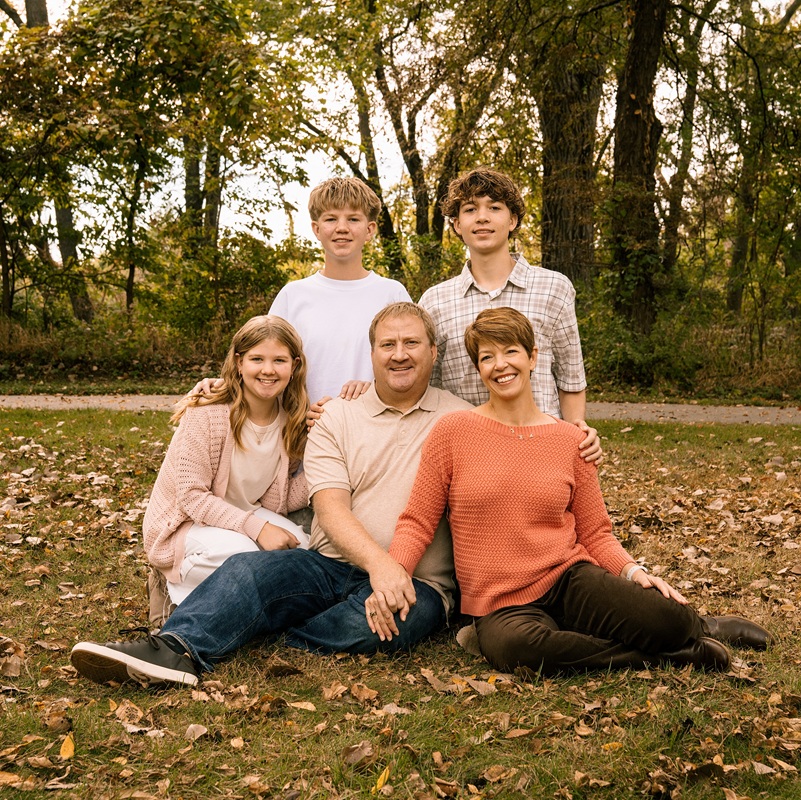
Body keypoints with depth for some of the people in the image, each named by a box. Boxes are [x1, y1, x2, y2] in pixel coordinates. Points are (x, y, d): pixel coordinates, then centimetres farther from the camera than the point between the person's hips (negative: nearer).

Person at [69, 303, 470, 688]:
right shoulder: (337, 416, 9)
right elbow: (330, 508, -4)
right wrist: (378, 562, -24)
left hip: (420, 583, -2)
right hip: (334, 566, 2)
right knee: (248, 569, -24)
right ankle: (174, 648, -44)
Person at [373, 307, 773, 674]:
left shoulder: (569, 440, 6)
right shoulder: (452, 431, 0)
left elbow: (596, 535, 11)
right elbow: (417, 521, 0)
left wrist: (633, 571, -9)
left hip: (569, 579, 1)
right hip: (500, 607, -1)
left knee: (666, 618, -29)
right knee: (511, 646, -38)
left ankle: (694, 627, 11)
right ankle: (657, 654, -13)